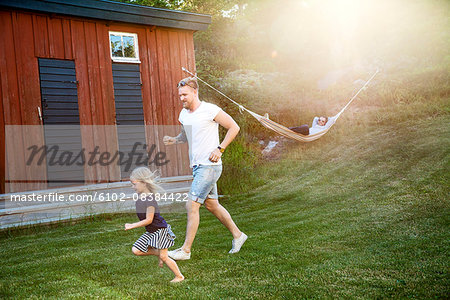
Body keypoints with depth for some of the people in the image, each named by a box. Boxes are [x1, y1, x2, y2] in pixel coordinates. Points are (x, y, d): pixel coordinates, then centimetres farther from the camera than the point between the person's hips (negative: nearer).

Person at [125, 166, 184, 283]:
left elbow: (149, 220, -23)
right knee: (136, 250, 0)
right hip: (150, 232, 9)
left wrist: (132, 226, -19)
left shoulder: (150, 199, -24)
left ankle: (179, 276, 12)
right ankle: (157, 252, 17)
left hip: (160, 230, -8)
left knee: (164, 256, -5)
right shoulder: (139, 197, 2)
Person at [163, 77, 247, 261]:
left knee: (192, 206, -11)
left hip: (209, 166, -9)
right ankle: (237, 235, 32)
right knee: (212, 205, 16)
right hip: (196, 166, 9)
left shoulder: (210, 110, -12)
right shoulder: (184, 114, 10)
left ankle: (185, 250, -1)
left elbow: (234, 128, -7)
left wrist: (220, 149, -14)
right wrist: (174, 140, 3)